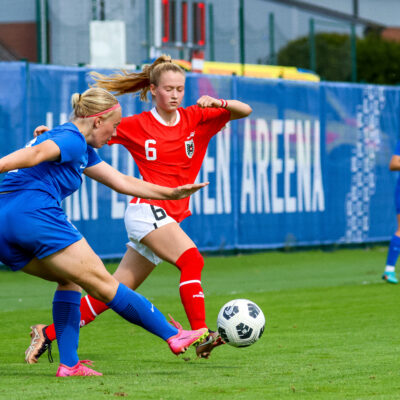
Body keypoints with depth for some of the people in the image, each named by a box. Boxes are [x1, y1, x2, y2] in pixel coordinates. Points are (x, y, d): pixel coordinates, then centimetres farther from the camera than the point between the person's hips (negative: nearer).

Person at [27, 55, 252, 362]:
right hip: (146, 209, -5)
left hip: (169, 218, 5)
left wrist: (219, 103, -17)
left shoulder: (196, 118, 8)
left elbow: (245, 111, 2)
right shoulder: (137, 126, 1)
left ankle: (49, 334, 14)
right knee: (192, 259, -27)